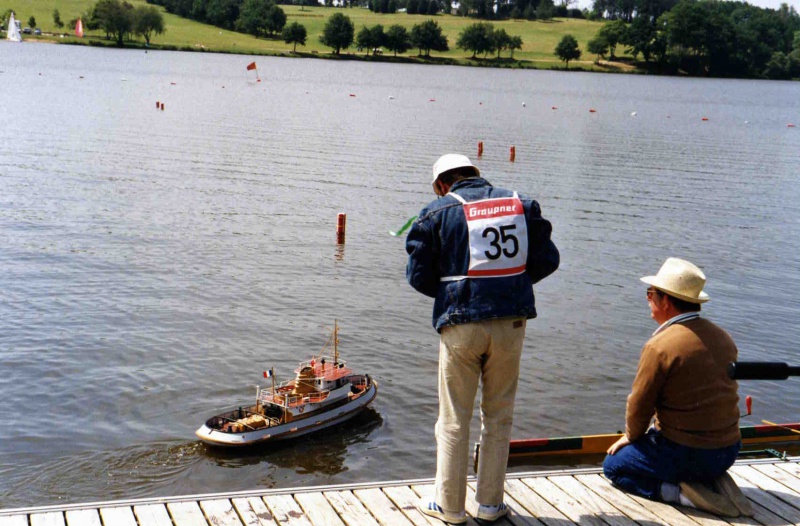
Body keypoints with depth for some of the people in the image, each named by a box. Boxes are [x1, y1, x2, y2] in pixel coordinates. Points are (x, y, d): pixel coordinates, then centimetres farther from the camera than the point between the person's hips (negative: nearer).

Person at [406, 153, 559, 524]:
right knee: (498, 416, 15)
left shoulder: (438, 212, -1)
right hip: (511, 323, 3)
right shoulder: (521, 205, 8)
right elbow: (547, 260, 8)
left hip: (461, 325, -3)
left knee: (454, 419, 8)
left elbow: (419, 275, -3)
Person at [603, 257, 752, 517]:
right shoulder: (723, 338, 5)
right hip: (728, 451, 7)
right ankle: (713, 481, 8)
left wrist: (632, 437, 11)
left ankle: (680, 492, -7)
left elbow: (639, 404, -11)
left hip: (685, 454, -7)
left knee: (613, 465, 14)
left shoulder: (660, 346, -18)